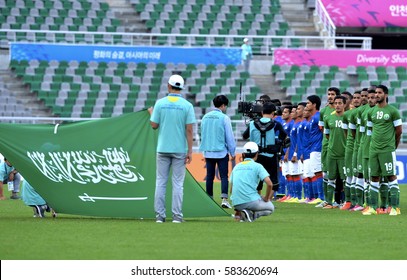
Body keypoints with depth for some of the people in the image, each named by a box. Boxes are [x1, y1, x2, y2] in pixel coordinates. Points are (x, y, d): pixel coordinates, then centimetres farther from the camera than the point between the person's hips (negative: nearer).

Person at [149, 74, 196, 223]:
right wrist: (190, 151, -4)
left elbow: (154, 125, -1)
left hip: (163, 149, 1)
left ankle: (159, 215, 2)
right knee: (178, 183, 3)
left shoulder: (160, 103, -3)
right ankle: (177, 215, 0)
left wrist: (151, 113, 20)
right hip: (180, 149, -1)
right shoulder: (187, 105, -5)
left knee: (160, 182, 6)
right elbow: (189, 130, -7)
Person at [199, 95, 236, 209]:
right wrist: (233, 152, 3)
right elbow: (229, 137, -7)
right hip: (221, 152, -5)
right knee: (224, 176, -4)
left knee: (209, 176, 10)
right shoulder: (224, 118, -10)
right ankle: (224, 199, -16)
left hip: (208, 152, 5)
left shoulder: (205, 117, 6)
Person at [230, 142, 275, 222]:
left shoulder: (236, 167, 18)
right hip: (251, 200, -5)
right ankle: (253, 214, -8)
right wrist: (266, 198, 6)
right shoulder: (257, 166, 2)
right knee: (270, 208, 23)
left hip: (236, 204, 5)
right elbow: (269, 184, -10)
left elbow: (231, 190, 19)